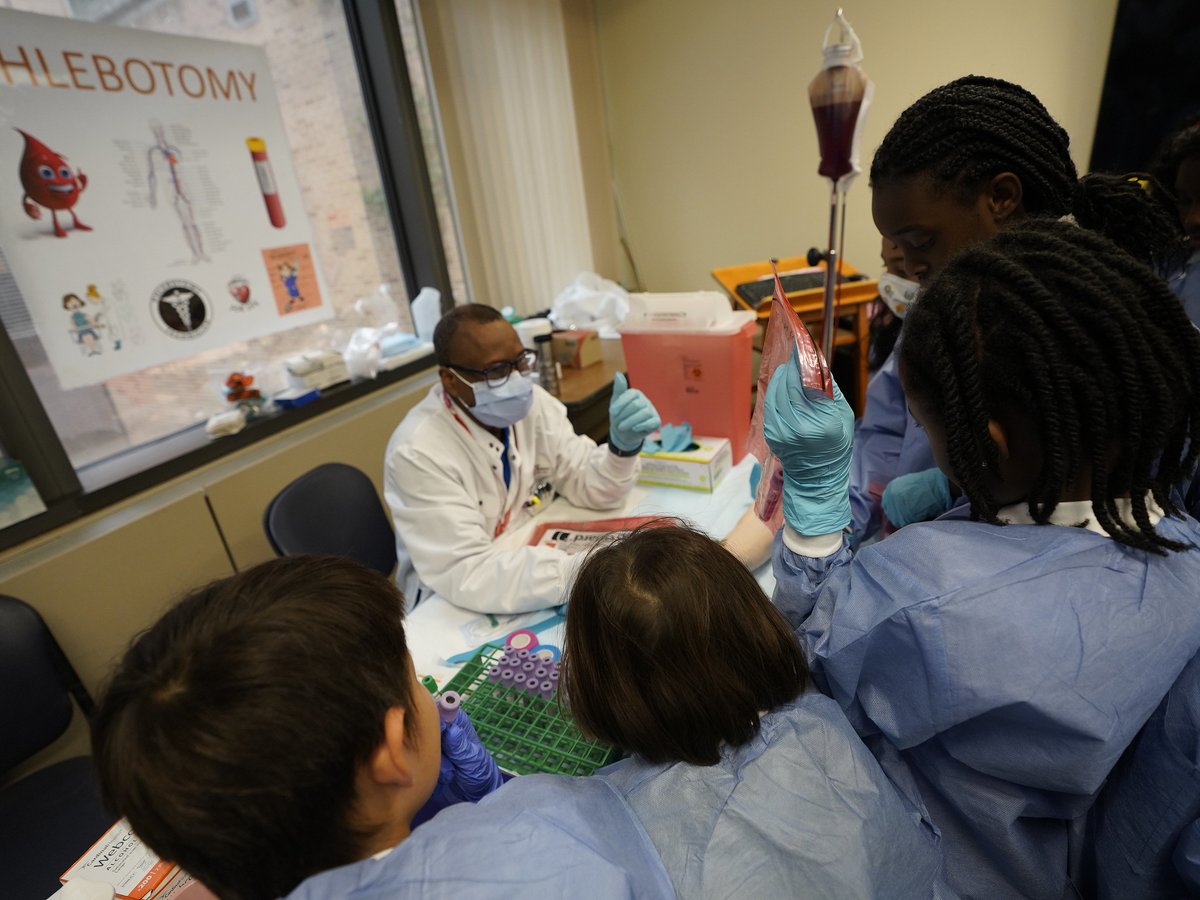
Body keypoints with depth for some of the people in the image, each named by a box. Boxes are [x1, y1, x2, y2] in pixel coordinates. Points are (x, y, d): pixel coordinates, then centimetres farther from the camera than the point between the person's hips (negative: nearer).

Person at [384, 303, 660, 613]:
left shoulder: (532, 401, -8)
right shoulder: (418, 451, -25)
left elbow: (592, 487, -6)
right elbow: (465, 574, -31)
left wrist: (623, 445, -27)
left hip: (537, 559, 7)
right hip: (453, 606, -6)